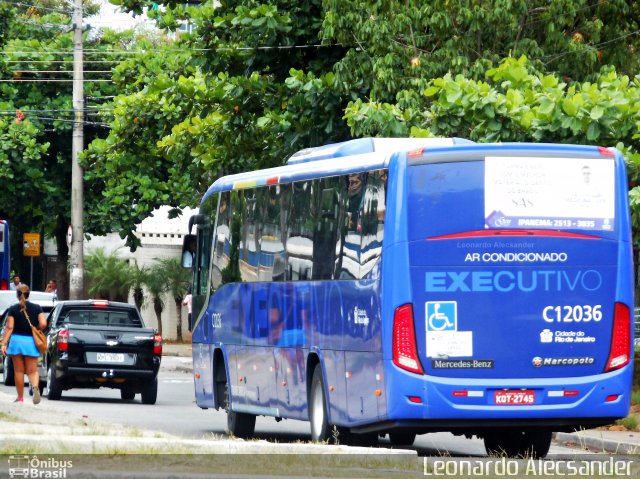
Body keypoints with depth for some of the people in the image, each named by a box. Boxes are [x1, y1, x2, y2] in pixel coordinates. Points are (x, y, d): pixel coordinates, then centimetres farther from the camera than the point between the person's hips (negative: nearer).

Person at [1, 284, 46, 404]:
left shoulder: (13, 310, -3)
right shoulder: (37, 308, 1)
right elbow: (43, 324, -7)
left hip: (16, 340, -1)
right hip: (31, 341, 1)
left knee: (18, 371, 9)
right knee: (32, 371, 5)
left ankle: (20, 397, 14)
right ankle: (35, 387, -26)